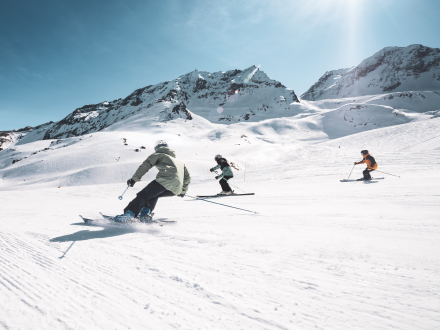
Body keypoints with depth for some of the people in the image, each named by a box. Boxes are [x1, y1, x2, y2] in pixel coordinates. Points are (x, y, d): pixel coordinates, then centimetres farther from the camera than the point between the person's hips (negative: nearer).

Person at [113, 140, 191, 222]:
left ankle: (129, 214, -21)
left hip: (166, 179, -6)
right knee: (153, 194, 24)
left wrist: (134, 179, 5)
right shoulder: (180, 162, 41)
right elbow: (187, 177, 40)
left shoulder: (158, 154, 25)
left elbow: (145, 165, 9)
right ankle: (146, 212, 4)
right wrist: (182, 191, 50)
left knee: (143, 195, -3)